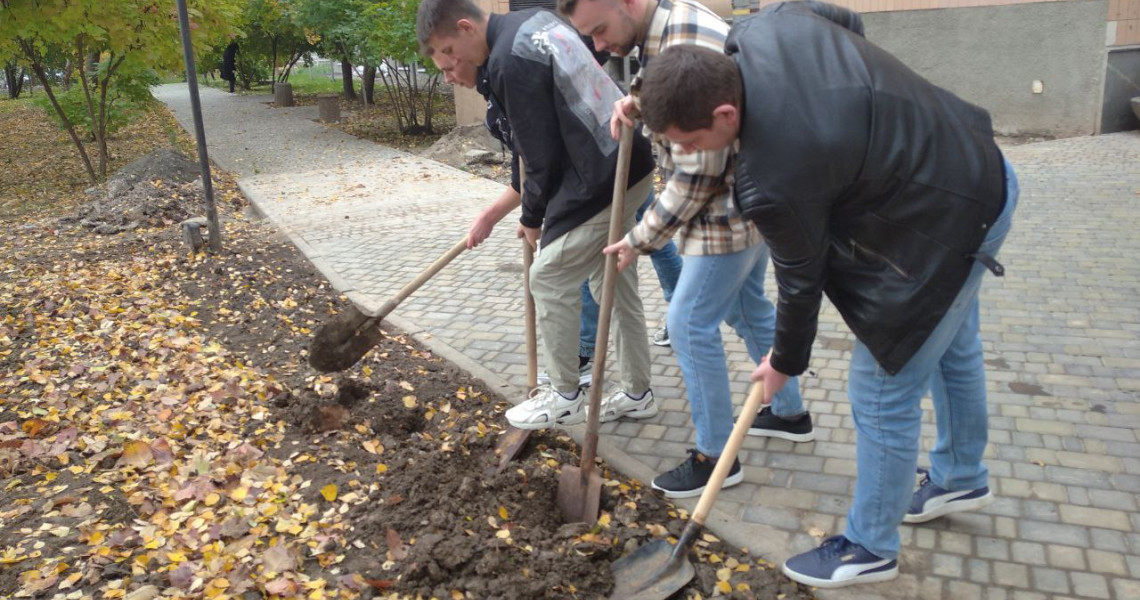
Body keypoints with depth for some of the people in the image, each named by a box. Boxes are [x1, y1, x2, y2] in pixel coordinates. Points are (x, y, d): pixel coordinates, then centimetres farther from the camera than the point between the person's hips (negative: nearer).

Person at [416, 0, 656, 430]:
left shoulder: (508, 61, -18)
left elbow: (541, 155, -14)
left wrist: (532, 218, 4)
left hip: (602, 182, -10)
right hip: (630, 166, 10)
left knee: (550, 281, 4)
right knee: (616, 283, 18)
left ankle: (565, 398, 19)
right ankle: (638, 393, 30)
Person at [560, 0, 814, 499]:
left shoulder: (685, 47, -28)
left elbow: (697, 175, -26)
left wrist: (642, 238, -16)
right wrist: (636, 101, -6)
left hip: (730, 209, -10)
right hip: (750, 199, 10)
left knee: (689, 323, -4)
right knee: (746, 305, 22)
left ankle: (716, 457, 11)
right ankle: (790, 412, 40)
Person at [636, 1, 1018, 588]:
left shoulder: (772, 180, -34)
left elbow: (801, 279, -17)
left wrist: (785, 362, 1)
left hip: (948, 228, -10)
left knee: (882, 392, 2)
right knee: (953, 349, 27)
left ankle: (870, 549, 23)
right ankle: (961, 478, 51)